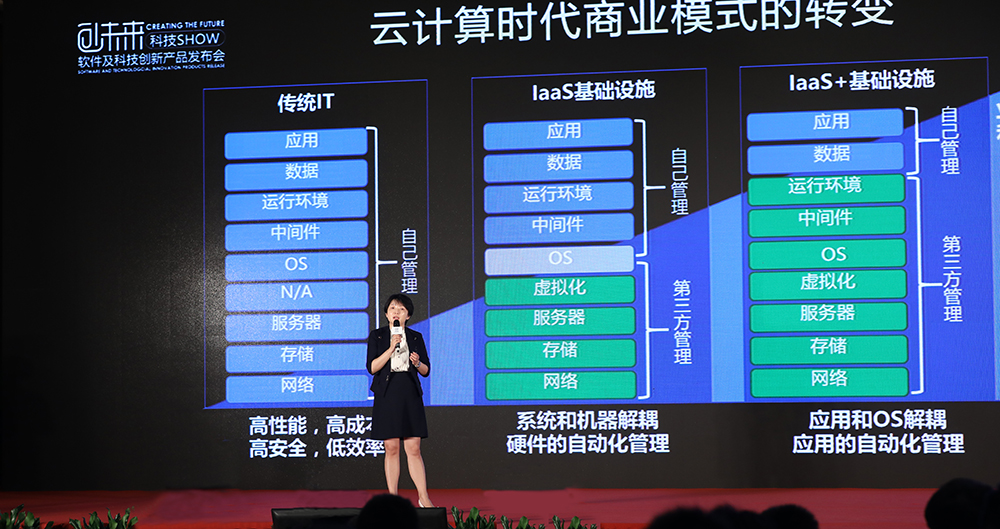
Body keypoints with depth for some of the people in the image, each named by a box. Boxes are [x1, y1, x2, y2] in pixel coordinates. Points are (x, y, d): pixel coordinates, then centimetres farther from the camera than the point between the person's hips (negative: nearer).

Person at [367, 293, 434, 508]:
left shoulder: (416, 337, 9)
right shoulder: (377, 336, 4)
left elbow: (426, 370, 11)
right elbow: (372, 367, -6)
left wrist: (417, 363, -10)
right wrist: (391, 349, -15)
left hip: (410, 394, 1)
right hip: (387, 394, -1)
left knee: (413, 448, -1)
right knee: (391, 448, 0)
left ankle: (423, 497, 4)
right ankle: (393, 497, 7)